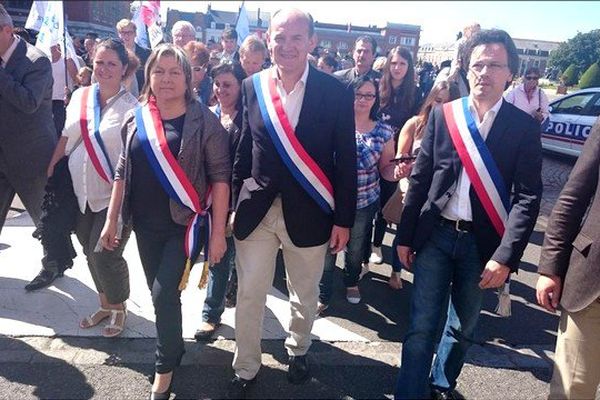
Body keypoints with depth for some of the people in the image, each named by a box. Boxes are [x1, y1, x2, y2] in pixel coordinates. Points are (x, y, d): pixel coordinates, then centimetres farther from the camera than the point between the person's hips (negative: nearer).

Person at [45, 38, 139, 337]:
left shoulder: (131, 107, -9)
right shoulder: (80, 96, 7)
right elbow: (66, 137, 15)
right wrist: (49, 169, 14)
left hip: (113, 194, -5)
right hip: (81, 191, 6)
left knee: (105, 254, -6)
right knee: (91, 252, 14)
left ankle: (118, 308, 20)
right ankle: (105, 304, 34)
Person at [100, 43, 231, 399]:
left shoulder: (204, 121, -9)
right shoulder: (136, 119, 4)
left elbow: (220, 177, -10)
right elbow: (123, 172, 11)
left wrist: (218, 231, -13)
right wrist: (112, 220, 11)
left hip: (186, 222, -5)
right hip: (146, 224, 5)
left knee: (165, 294, -7)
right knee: (159, 293, 14)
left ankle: (166, 366, 18)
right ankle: (174, 347, 39)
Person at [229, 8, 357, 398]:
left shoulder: (336, 92, -7)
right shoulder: (252, 87, 0)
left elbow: (346, 160, -5)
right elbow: (244, 149, 5)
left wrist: (343, 219, -4)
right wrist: (233, 203, 7)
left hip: (308, 212, -1)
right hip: (257, 208, 2)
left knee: (305, 293, 18)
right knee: (249, 294, 9)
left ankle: (298, 349, 45)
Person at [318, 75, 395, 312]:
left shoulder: (384, 132, 1)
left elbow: (386, 168, 5)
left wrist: (398, 171, -16)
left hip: (365, 203, 2)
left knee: (356, 248, 20)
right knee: (327, 248, 1)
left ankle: (351, 283, 48)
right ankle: (322, 297, 21)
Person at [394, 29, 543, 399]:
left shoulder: (524, 127, -2)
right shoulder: (442, 115, 1)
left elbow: (528, 197, -7)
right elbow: (420, 179, 3)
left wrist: (506, 256, -16)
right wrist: (405, 236, 3)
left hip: (482, 242, 1)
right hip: (435, 234, 0)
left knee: (463, 327, 18)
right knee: (422, 327, 2)